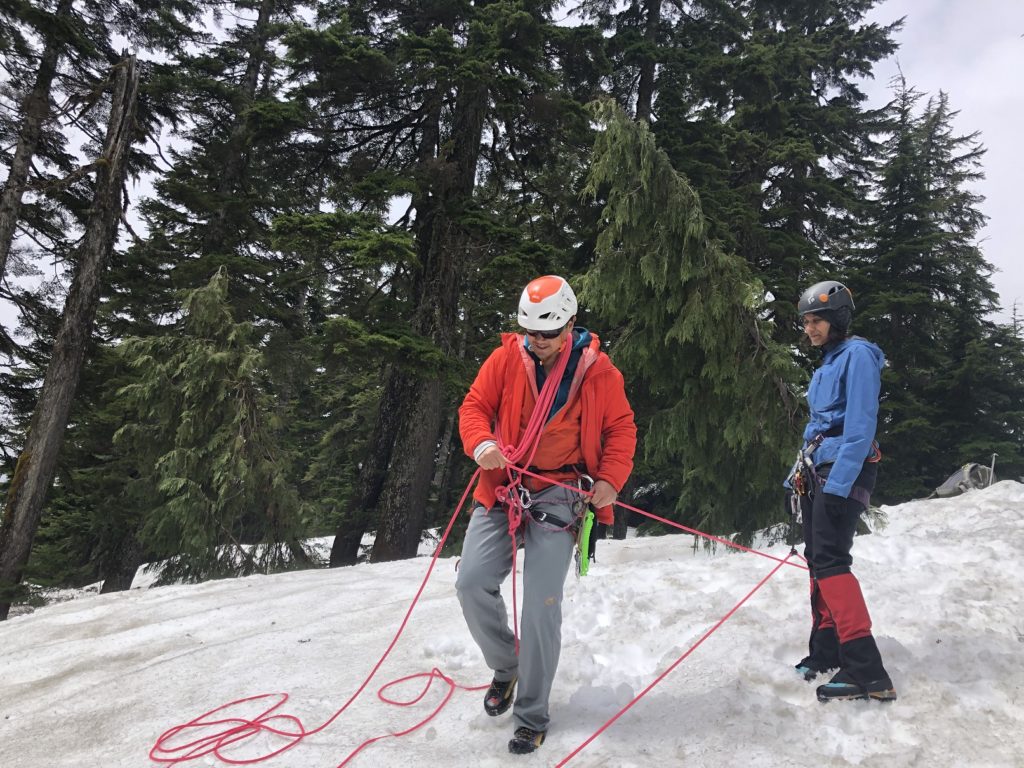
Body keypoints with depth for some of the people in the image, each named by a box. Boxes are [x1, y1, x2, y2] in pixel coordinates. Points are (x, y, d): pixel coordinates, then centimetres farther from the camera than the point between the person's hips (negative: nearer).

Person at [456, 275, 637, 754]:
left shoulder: (598, 372, -3)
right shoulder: (506, 358, -1)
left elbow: (621, 429, 5)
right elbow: (474, 406, 3)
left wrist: (610, 480, -10)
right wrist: (481, 444, -18)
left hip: (560, 494, -2)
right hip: (503, 487, 3)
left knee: (541, 607, -6)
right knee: (472, 583, -7)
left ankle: (531, 716, 14)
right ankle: (506, 666, 24)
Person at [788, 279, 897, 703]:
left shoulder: (857, 354, -10)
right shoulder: (828, 362, 18)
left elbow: (861, 425, -18)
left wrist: (837, 483, -24)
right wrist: (801, 472, 20)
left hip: (844, 471, -10)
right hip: (819, 470, 10)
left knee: (830, 560, -16)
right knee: (817, 558, 11)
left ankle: (866, 671, -15)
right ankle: (825, 649, 22)